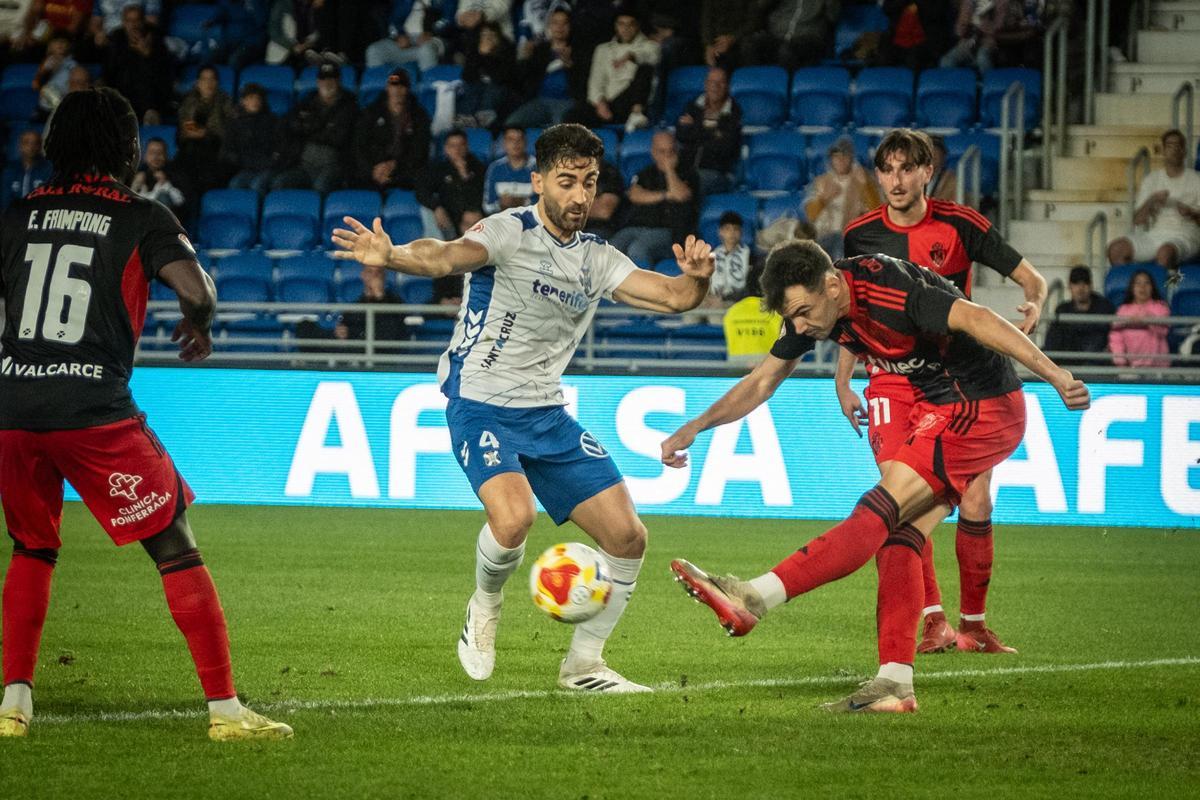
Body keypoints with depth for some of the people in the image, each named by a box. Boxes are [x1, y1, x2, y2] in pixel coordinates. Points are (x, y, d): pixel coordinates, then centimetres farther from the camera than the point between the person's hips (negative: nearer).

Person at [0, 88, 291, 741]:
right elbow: (197, 289, -11)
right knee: (176, 549, 4)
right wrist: (200, 326, 11)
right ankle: (224, 706, 0)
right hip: (94, 411, -4)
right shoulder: (143, 219, 3)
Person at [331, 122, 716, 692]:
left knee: (628, 538, 0)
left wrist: (697, 278, -21)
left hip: (547, 413, 7)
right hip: (481, 405, -7)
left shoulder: (596, 259, 8)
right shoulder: (510, 233, -12)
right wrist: (391, 256, -54)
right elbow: (447, 258, -31)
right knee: (513, 518, -32)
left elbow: (675, 297, 4)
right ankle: (486, 605, 2)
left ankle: (583, 664, 18)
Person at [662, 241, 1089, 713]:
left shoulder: (889, 290, -26)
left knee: (881, 512, -17)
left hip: (984, 409, -9)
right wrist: (696, 427, 3)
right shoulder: (809, 305, 1)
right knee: (899, 533, -1)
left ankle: (753, 598, -26)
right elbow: (763, 381, 12)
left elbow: (978, 320, -33)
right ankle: (894, 684, -3)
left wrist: (1055, 376, -41)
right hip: (938, 409, 9)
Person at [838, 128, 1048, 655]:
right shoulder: (861, 235, 3)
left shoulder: (960, 225, -4)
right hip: (892, 383, 1)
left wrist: (1034, 305, -22)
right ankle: (934, 621, -11)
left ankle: (974, 624, 9)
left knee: (975, 501, -5)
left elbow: (1031, 279, 2)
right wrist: (843, 383, 15)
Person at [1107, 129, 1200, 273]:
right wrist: (1151, 201, -9)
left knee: (1165, 252, -41)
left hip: (1184, 236, -4)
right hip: (1154, 234, 4)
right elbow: (1138, 221, 9)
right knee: (1116, 248, -22)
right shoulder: (1152, 180, 18)